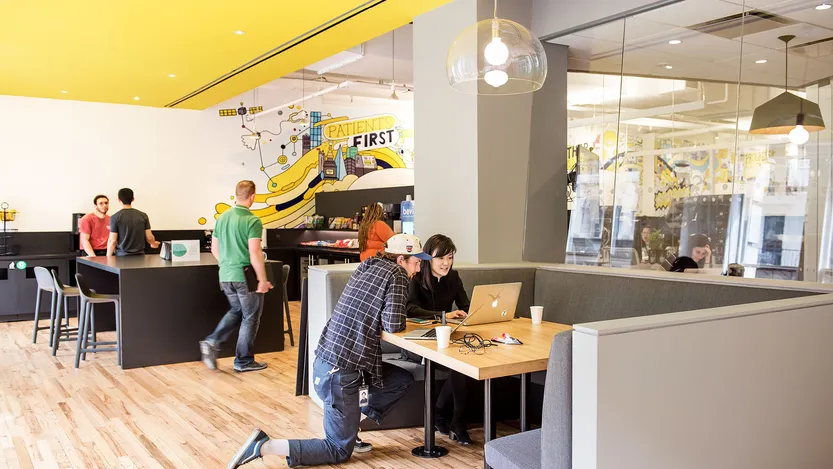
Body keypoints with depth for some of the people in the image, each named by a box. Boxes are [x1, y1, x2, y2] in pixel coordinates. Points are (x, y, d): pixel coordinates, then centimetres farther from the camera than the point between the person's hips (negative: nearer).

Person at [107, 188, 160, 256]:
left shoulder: (115, 217, -4)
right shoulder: (143, 215, 3)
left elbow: (112, 241, -6)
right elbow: (149, 237, 3)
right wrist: (153, 244, 25)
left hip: (122, 256, -2)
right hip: (139, 255, 3)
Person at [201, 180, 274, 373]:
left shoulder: (222, 218, 7)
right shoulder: (252, 220, -15)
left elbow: (214, 249, 14)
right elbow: (255, 253, -21)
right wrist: (263, 279, -15)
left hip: (226, 276, 7)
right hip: (246, 276, -7)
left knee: (236, 311, 24)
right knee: (250, 317, 8)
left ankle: (212, 342, 8)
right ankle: (244, 361, 15)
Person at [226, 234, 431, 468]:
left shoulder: (366, 266, 11)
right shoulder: (397, 274, -11)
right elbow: (394, 324, -16)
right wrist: (395, 322, 4)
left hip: (326, 361, 9)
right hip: (340, 371, -8)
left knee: (403, 380, 19)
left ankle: (351, 425, 20)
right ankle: (262, 446, -1)